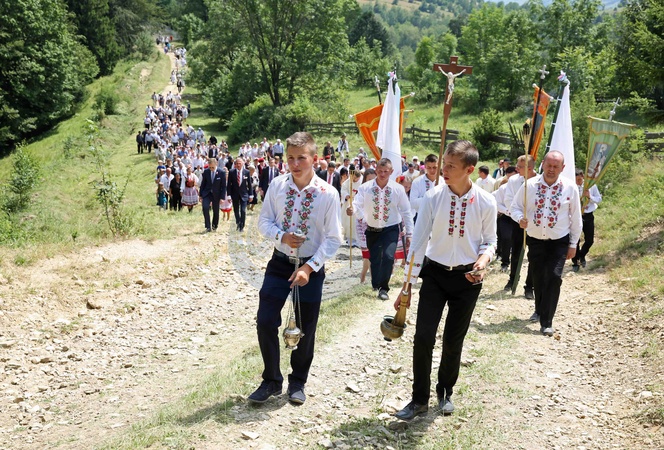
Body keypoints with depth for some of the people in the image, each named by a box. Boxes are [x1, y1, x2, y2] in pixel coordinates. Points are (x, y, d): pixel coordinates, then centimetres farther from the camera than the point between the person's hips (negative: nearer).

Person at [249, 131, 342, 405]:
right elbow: (264, 221, 2)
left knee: (305, 329, 10)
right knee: (265, 322, -3)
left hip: (311, 267, -2)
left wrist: (309, 268, -18)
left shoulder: (328, 194, -14)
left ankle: (297, 382, 33)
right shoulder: (277, 186, -7)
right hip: (280, 262, 2)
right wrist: (282, 237, -18)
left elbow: (333, 239, -10)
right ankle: (271, 381, 19)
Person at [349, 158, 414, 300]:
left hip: (390, 229, -1)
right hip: (372, 230, 2)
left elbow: (406, 212, -2)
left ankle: (383, 288, -2)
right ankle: (375, 285, 35)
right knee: (374, 259, 9)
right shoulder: (365, 188, -9)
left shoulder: (398, 189, -9)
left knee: (388, 256, -21)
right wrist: (351, 209, -41)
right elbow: (357, 205, -16)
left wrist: (409, 234, -3)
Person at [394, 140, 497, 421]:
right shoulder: (433, 197, -12)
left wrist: (483, 260, -20)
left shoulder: (486, 203, -11)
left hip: (468, 277, 0)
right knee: (423, 337, -7)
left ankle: (445, 392, 36)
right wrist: (407, 286, -10)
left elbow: (489, 240, 3)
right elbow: (419, 241, -9)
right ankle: (419, 400, 12)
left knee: (454, 341, 11)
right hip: (434, 274, 0)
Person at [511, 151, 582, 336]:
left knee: (554, 277, -14)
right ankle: (539, 310, 38)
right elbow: (515, 207, 4)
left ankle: (546, 322, -9)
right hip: (535, 240, 2)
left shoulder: (570, 188, -6)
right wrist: (520, 218, -19)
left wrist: (573, 244, 3)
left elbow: (576, 218, 2)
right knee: (538, 277, 12)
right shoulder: (530, 185, -5)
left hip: (559, 242, -2)